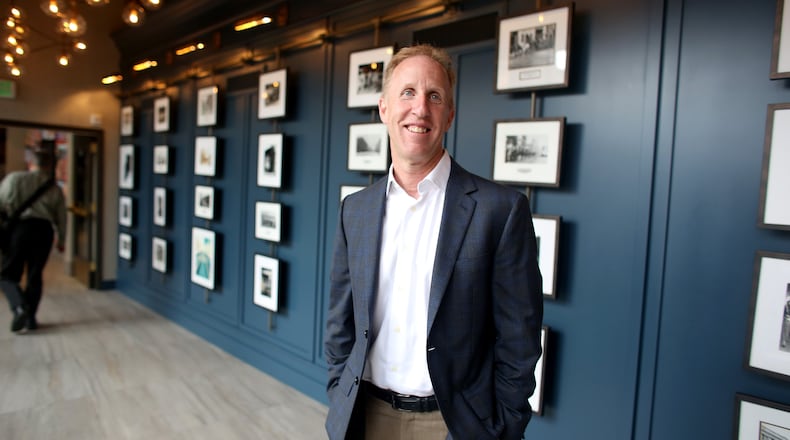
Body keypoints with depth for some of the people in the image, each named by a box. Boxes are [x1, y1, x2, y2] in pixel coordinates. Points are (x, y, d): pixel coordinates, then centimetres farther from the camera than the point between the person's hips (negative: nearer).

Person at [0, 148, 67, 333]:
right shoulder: (55, 188, 11)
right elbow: (61, 218, 14)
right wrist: (61, 240, 26)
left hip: (19, 227, -2)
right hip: (44, 230, 2)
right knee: (35, 276, 12)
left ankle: (20, 306, -16)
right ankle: (30, 318, 14)